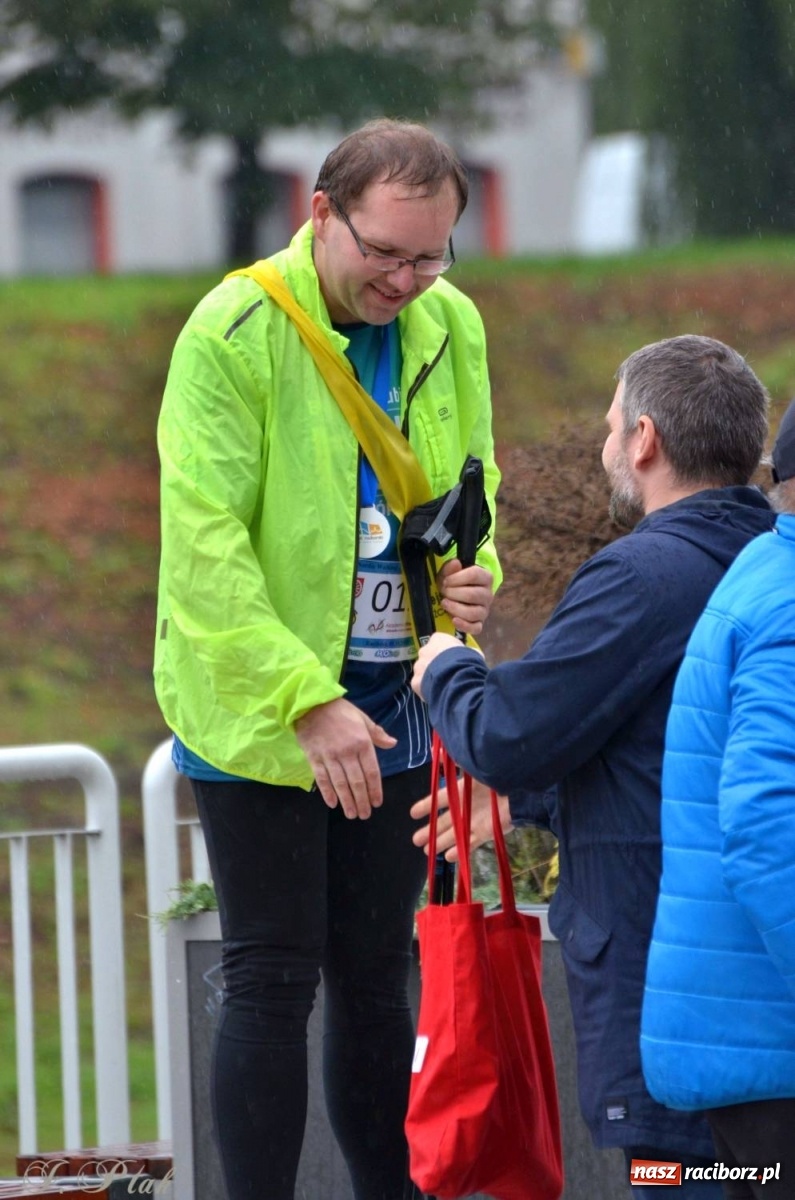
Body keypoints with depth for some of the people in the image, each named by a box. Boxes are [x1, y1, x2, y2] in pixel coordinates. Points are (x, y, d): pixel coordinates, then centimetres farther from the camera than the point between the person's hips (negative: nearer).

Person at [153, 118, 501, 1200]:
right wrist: (307, 702, -24)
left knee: (374, 980, 12)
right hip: (256, 716, -5)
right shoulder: (234, 331, -15)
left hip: (393, 713, 5)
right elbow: (204, 543, -19)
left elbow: (473, 486, 19)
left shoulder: (451, 327, 4)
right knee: (273, 984, -6)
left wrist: (474, 570, -5)